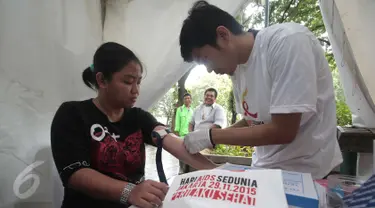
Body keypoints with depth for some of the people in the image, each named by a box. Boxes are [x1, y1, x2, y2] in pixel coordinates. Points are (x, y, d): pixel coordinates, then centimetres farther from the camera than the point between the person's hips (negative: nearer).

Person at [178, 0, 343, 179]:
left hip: (305, 172, -6)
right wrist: (206, 136, 0)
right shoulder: (237, 67, 0)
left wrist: (212, 136, -17)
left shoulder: (288, 40, -21)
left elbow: (283, 131, -24)